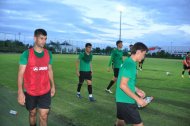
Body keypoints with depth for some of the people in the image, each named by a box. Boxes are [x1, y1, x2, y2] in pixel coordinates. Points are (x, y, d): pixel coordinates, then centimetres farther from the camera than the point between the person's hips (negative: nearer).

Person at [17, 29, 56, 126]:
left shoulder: (48, 54, 0)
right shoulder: (26, 54, -12)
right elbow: (21, 73, -12)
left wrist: (53, 86, 12)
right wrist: (20, 92, -16)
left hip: (45, 91, 2)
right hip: (30, 92, -2)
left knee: (44, 115, 0)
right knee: (32, 113, 17)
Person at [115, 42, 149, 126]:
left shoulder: (128, 62, 10)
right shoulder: (130, 64, -20)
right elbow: (123, 85, -24)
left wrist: (137, 90, 16)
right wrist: (137, 99, -19)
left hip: (122, 100, 10)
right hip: (126, 101, -10)